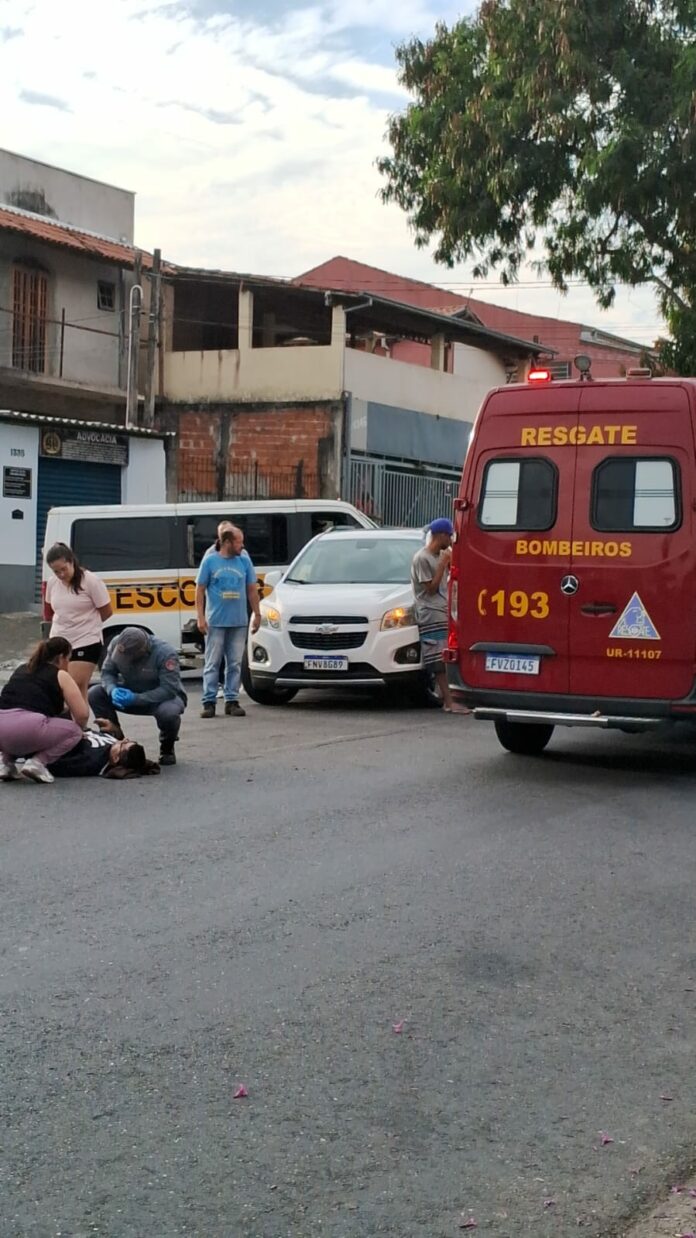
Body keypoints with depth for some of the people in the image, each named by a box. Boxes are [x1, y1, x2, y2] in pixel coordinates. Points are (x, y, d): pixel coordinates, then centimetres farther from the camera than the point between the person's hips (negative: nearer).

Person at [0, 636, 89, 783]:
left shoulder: (21, 669, 27)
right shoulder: (60, 675, 11)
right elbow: (82, 715, 6)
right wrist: (78, 727, 28)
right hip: (26, 730, -6)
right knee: (74, 732, 15)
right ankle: (37, 762, -1)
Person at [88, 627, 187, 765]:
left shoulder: (165, 653, -31)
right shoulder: (116, 643, -17)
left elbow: (169, 689, -32)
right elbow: (107, 672, -7)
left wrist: (135, 698, -38)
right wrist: (112, 690, -30)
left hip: (165, 697, -4)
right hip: (131, 692, 5)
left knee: (168, 712, -39)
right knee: (95, 694, -17)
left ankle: (167, 748, -5)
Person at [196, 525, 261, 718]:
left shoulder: (244, 561, 7)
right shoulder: (210, 561, 0)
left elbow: (252, 589, 12)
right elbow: (200, 590, 1)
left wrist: (257, 614, 7)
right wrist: (201, 617, -6)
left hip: (239, 622, 3)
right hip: (215, 621, -3)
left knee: (235, 664, 6)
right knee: (212, 663, -1)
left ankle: (232, 701, 12)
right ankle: (209, 701, 2)